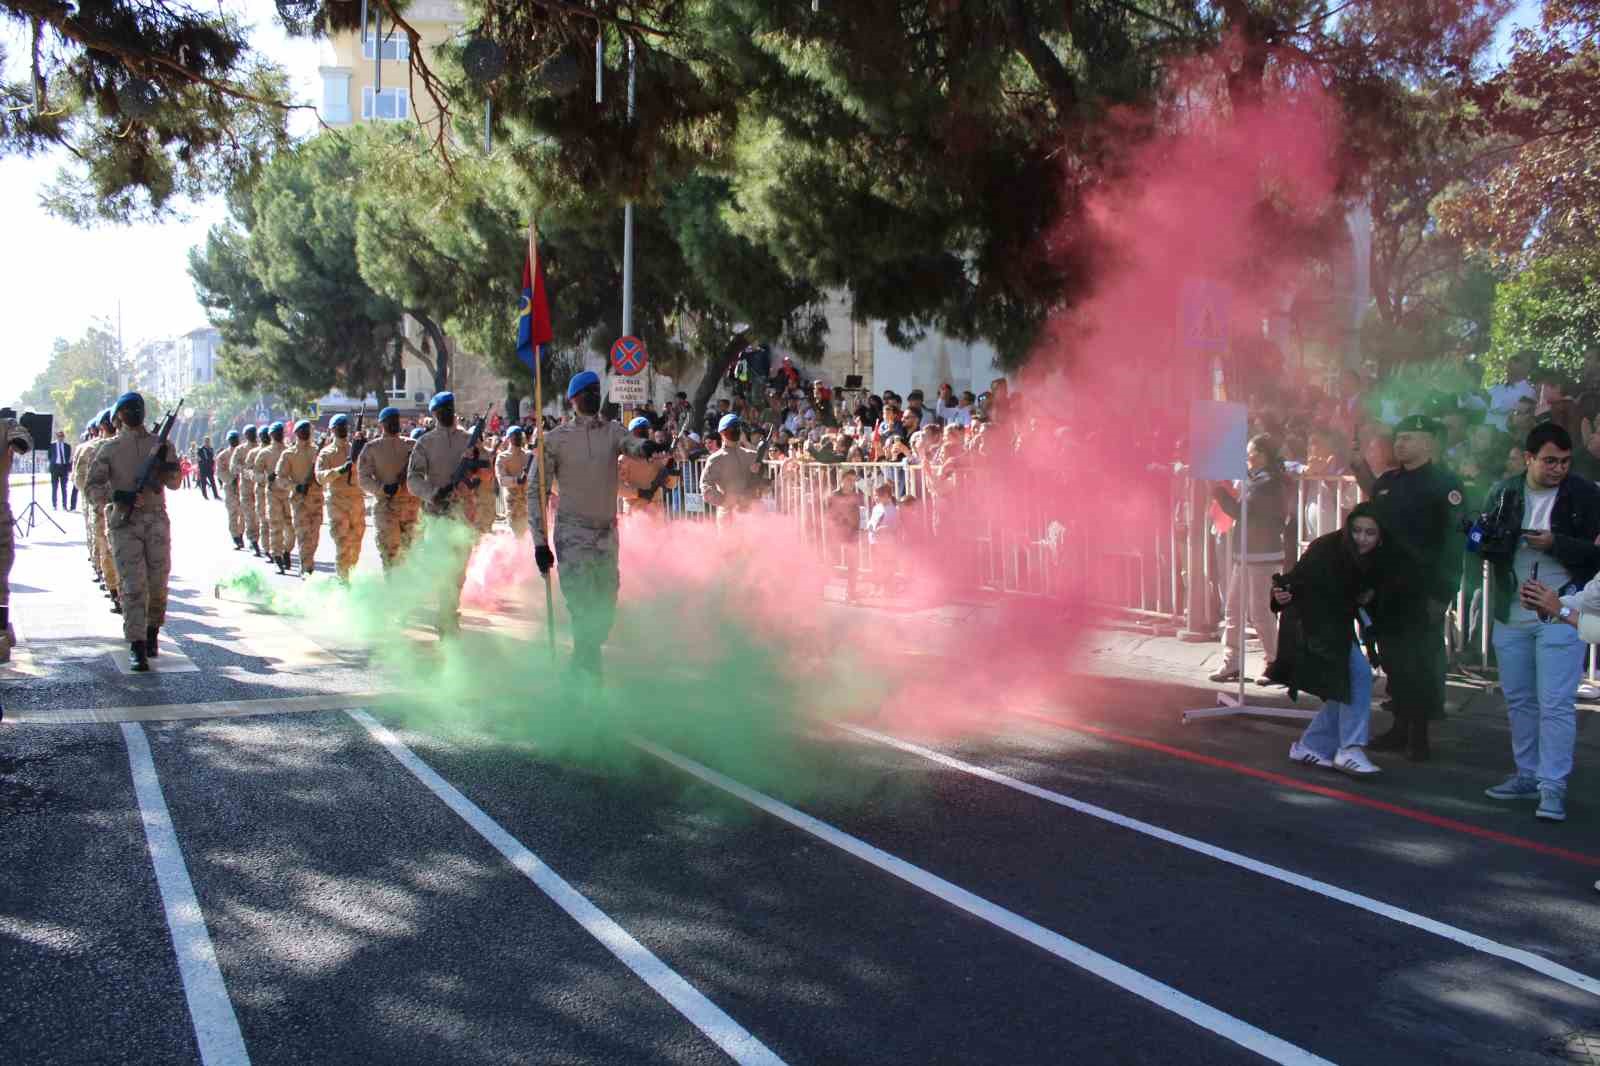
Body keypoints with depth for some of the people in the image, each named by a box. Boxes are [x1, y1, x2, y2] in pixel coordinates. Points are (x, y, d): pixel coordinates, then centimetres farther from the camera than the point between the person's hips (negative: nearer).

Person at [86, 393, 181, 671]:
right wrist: (120, 496, -13)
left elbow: (174, 483, 8)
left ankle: (152, 634, 23)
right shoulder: (110, 448, 7)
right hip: (124, 522, -2)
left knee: (158, 584, 3)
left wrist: (163, 464, -12)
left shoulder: (161, 445, 11)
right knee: (133, 586, -9)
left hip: (156, 521, 2)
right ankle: (137, 647, -11)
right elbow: (93, 484, 3)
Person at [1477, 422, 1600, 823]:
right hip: (1511, 614, 5)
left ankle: (1553, 787, -3)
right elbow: (1480, 542, 10)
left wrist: (1554, 543, -20)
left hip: (1560, 615, -5)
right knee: (1519, 700, 14)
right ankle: (1528, 775, 27)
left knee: (1556, 704, -7)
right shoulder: (1503, 493, 5)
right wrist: (1492, 541, -10)